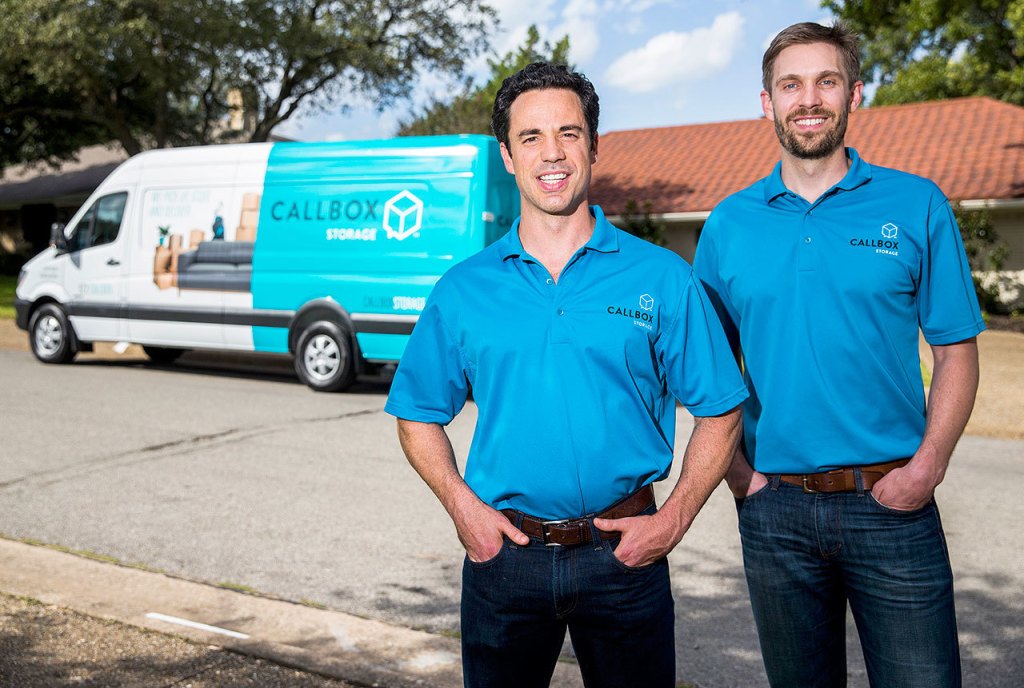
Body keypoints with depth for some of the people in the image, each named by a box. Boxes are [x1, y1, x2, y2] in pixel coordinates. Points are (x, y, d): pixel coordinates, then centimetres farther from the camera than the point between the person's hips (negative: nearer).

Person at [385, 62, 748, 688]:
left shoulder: (663, 278, -2)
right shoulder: (463, 289, 2)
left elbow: (720, 412, 2)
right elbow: (419, 415, 9)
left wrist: (674, 519, -8)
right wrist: (462, 503, -5)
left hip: (624, 557, -1)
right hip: (503, 555, 1)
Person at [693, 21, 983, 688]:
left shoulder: (917, 206, 0)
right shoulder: (729, 223, 4)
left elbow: (957, 351, 1)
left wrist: (927, 467, -11)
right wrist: (732, 468, -2)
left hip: (891, 504, -1)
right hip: (774, 508, 2)